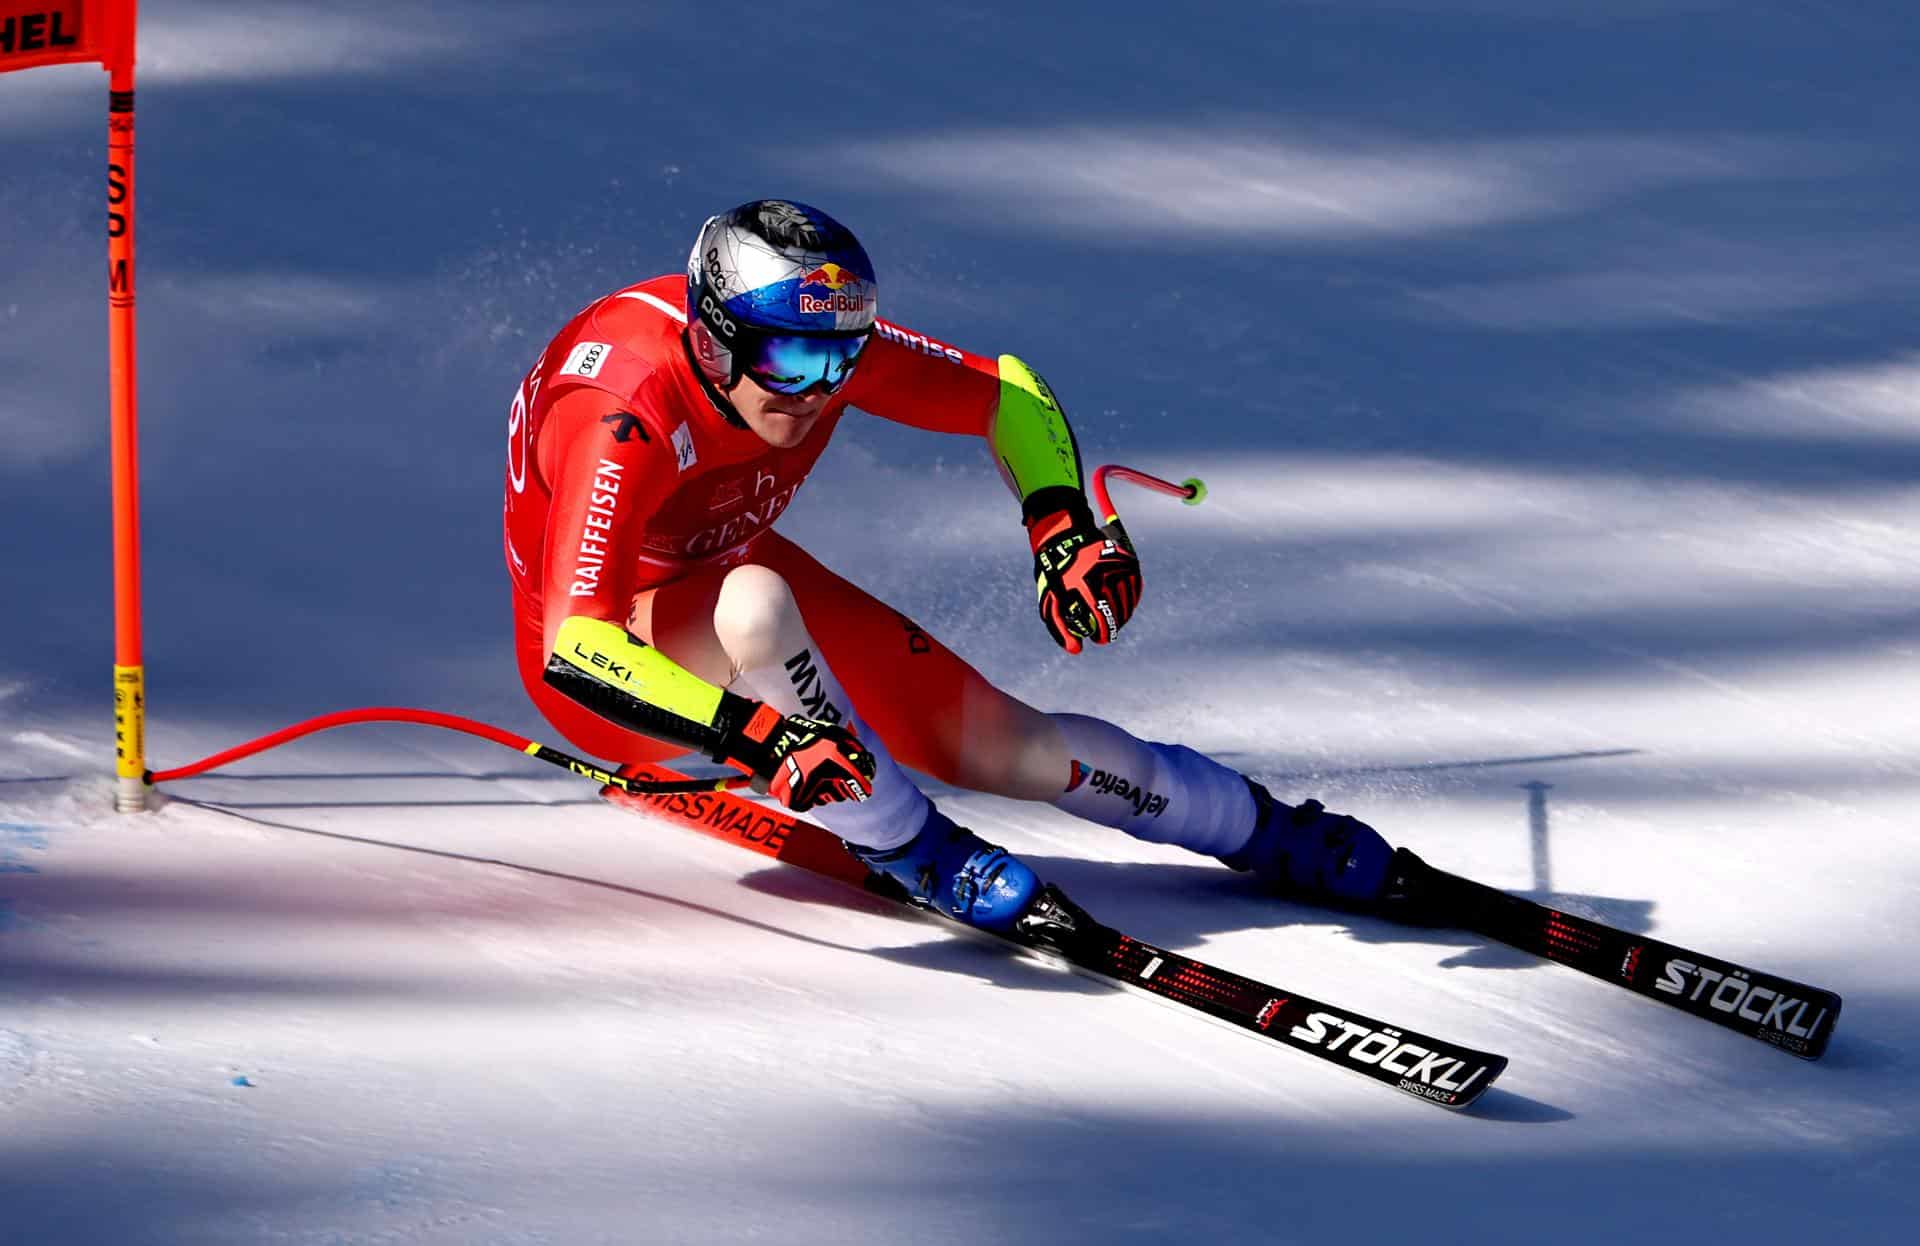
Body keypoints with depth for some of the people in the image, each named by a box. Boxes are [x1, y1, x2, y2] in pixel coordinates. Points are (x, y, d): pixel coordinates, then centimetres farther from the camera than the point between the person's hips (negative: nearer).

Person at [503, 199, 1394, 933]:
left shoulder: (827, 342, -20)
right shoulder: (626, 419, -38)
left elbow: (1007, 393, -4)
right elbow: (573, 651, -44)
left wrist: (1062, 522, -22)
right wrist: (752, 732, -53)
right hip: (611, 667, -6)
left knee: (1003, 742, -3)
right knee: (755, 604, -39)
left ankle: (1274, 838, 20)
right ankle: (909, 850, -20)